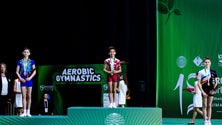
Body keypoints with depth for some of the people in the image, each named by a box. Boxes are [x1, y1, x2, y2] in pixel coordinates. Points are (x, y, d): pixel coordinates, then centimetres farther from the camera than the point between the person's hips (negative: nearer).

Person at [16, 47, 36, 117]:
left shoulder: (32, 61, 4)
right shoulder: (20, 61, 6)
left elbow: (34, 71, 0)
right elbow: (17, 72, 5)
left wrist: (30, 77, -13)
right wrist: (20, 78, -9)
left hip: (29, 79, 0)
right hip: (23, 80, 0)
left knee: (29, 96, 1)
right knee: (24, 96, -1)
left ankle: (28, 112, 5)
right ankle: (24, 112, 0)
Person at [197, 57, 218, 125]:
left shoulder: (213, 72, 5)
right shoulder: (200, 72, -1)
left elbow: (216, 82, 9)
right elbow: (199, 83, -3)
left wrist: (214, 89, -6)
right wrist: (202, 92, -11)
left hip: (211, 91, 2)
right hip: (204, 91, -2)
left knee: (209, 106, 5)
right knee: (205, 106, -1)